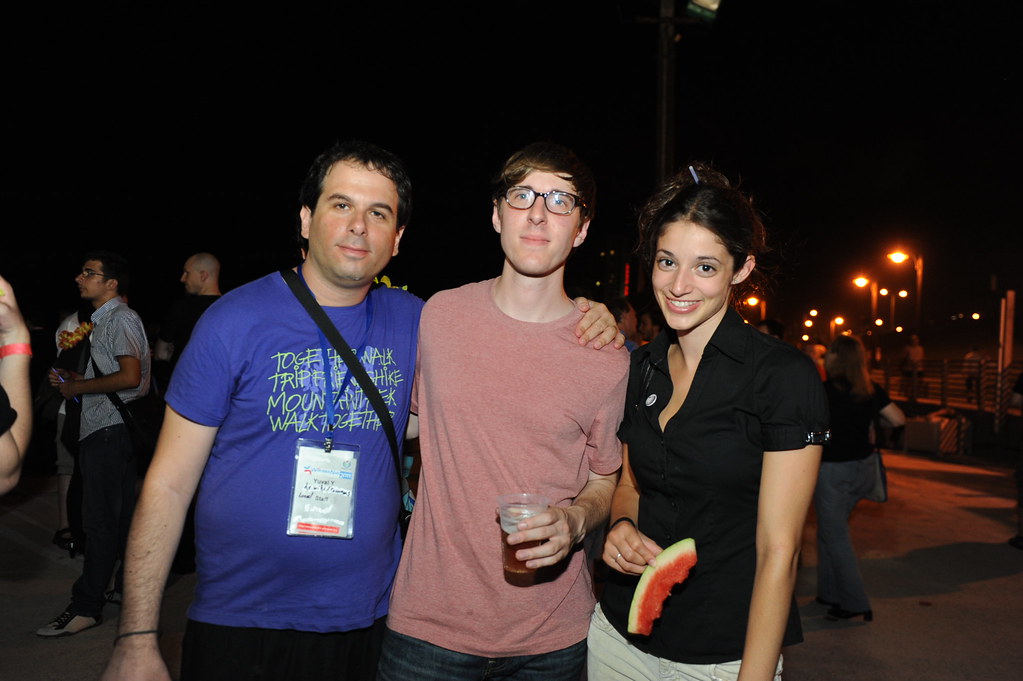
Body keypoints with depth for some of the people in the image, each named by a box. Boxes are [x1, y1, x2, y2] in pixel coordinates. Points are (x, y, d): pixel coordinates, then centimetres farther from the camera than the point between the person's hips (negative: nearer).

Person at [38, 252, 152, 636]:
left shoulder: (120, 319, -11)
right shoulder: (104, 320, 20)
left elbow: (130, 377, -22)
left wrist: (78, 387, -12)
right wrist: (72, 379, 12)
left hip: (108, 429, -10)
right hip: (106, 428, 10)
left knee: (100, 521, -7)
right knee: (121, 515, 16)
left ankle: (86, 607, -2)